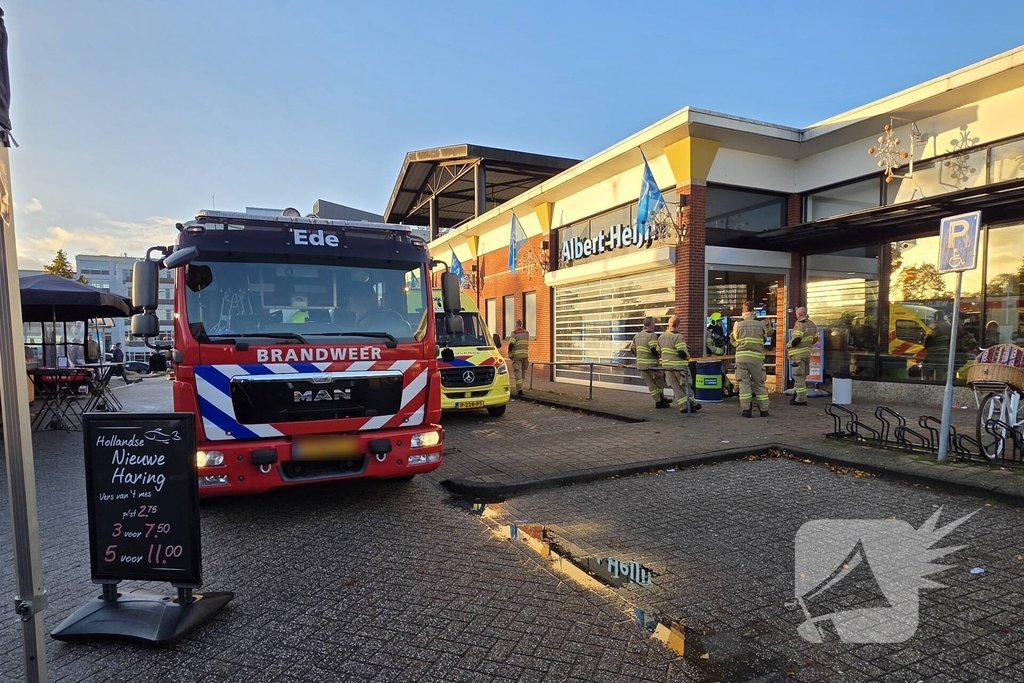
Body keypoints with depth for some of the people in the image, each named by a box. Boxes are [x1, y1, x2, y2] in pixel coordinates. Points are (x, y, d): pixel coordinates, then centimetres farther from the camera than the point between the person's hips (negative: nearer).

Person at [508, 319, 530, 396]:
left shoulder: (514, 333, -8)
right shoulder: (526, 333, 11)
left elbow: (511, 344, -14)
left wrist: (510, 355, -4)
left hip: (517, 355, -5)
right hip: (525, 355, 5)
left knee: (518, 373, -5)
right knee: (523, 372, 14)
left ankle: (519, 390, -9)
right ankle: (520, 388, 22)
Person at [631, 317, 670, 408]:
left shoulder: (637, 335, 12)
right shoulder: (652, 335, -13)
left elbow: (632, 348, 16)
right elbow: (654, 350, -23)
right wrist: (659, 355, -4)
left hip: (640, 364, 7)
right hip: (651, 364, -7)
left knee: (650, 384, 11)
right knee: (659, 382, 11)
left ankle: (658, 401, 16)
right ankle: (661, 399, 17)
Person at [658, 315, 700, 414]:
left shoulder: (661, 337, 9)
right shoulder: (677, 336, -16)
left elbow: (659, 352, 14)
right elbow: (683, 353, -21)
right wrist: (687, 357, -1)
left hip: (666, 365, 6)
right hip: (679, 365, -6)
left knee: (676, 387, 8)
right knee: (685, 385, 10)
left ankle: (683, 406, 6)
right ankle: (691, 403, 18)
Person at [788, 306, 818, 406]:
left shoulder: (799, 325, -15)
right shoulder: (812, 324, 11)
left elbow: (796, 340, -24)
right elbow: (815, 338, 17)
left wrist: (788, 345, -7)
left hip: (798, 354, -9)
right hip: (807, 353, 9)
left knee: (798, 377, -3)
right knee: (802, 377, 16)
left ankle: (801, 399, -2)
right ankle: (796, 396, 24)